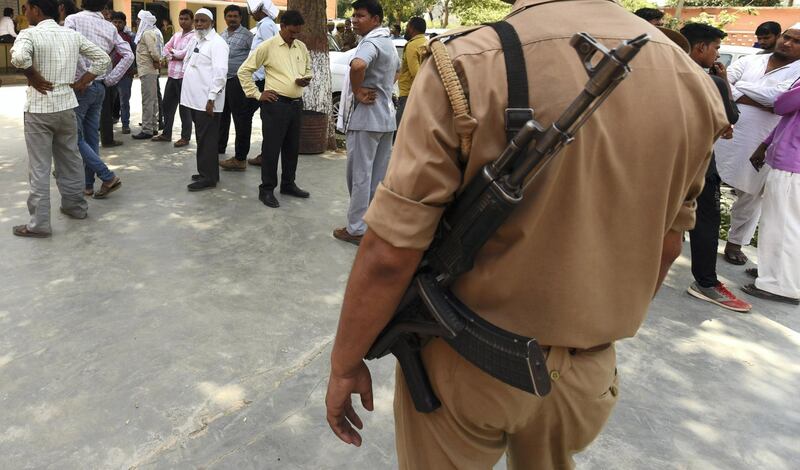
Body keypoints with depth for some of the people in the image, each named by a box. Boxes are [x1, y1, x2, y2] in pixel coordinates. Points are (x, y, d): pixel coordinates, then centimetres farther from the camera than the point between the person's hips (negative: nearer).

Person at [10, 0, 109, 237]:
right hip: (67, 104, 5)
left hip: (39, 108, -5)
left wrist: (33, 77, -14)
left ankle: (39, 223, 5)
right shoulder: (73, 34, 4)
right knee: (70, 158, 18)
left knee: (39, 167, 0)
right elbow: (103, 59, 7)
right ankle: (75, 205, 30)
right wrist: (82, 81, 6)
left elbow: (18, 57, -32)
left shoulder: (29, 34, -12)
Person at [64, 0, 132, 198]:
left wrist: (82, 76, -13)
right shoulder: (110, 27, 8)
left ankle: (108, 177, -6)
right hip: (99, 87, 6)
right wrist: (109, 79, 2)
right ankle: (88, 185, 15)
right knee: (91, 137, 10)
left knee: (75, 137, 0)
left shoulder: (74, 19, -8)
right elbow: (128, 55, 2)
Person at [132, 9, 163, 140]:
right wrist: (157, 63, 2)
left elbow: (154, 52, -24)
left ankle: (147, 130, -7)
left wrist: (157, 62, -8)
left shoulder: (147, 33, -13)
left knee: (147, 100, -8)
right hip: (151, 70, 10)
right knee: (153, 100, 12)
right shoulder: (152, 32, 16)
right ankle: (153, 127, 19)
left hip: (147, 71, -10)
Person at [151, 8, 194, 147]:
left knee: (184, 107, 0)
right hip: (172, 74, 8)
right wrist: (175, 56, -9)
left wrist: (172, 51, -1)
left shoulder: (194, 36, -8)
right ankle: (166, 133, 23)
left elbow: (184, 53, -18)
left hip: (184, 76, -8)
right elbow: (165, 50, 9)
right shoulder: (176, 35, 15)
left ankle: (185, 137, 9)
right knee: (167, 104, 12)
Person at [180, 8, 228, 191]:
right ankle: (206, 171, 22)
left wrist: (211, 97, -23)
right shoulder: (197, 41, 19)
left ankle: (208, 178, 0)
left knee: (207, 139, -5)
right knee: (202, 138, 13)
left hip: (207, 101, -9)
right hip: (196, 99, 9)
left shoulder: (217, 43, -9)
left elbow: (220, 71, -18)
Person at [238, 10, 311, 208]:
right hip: (276, 104, -6)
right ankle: (266, 189, 9)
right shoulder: (267, 46, -6)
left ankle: (288, 184, 28)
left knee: (292, 147, 14)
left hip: (297, 103, 6)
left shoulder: (302, 47, 10)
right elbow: (244, 70, -4)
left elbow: (308, 69, 24)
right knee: (271, 148, 0)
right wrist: (257, 94, -7)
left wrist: (306, 80, 1)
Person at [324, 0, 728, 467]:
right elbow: (665, 246, 6)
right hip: (588, 371, 5)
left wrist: (344, 362, -6)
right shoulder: (694, 83, -4)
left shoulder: (469, 64, -21)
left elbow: (389, 252, -22)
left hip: (466, 368, -4)